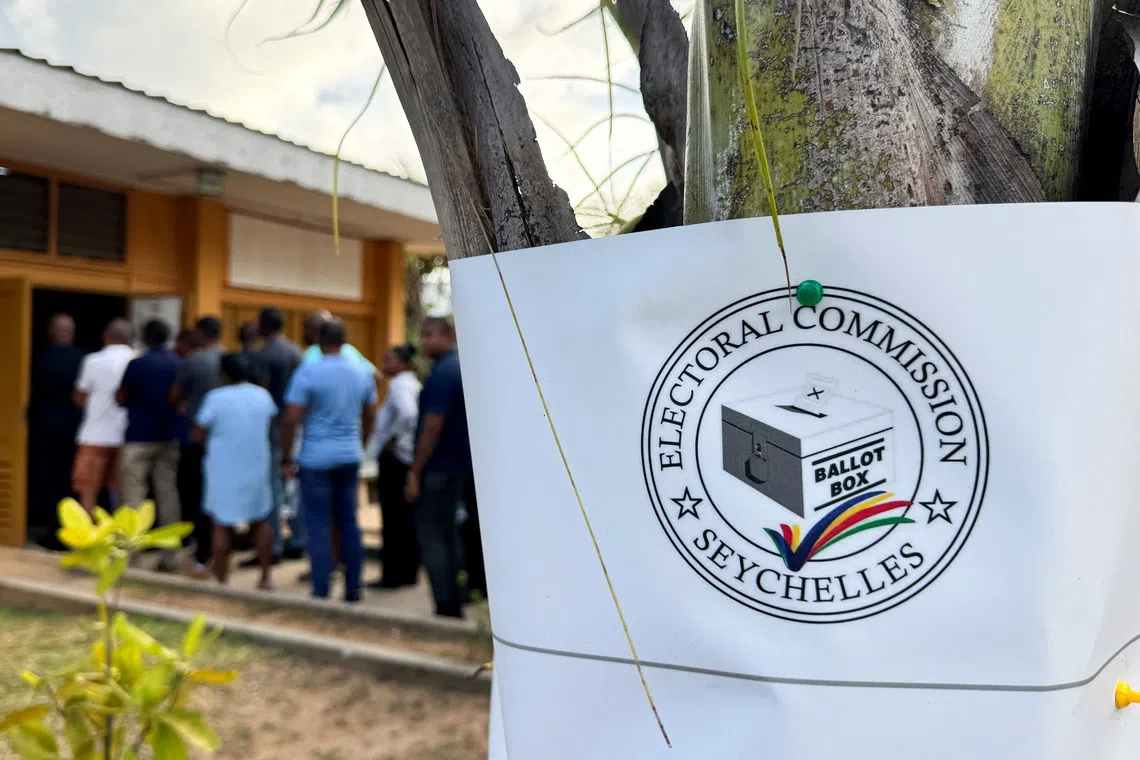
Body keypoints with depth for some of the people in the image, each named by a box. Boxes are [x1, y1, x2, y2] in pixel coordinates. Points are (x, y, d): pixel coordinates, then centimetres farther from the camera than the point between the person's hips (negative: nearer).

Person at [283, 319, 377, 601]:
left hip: (316, 459, -4)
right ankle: (353, 589, 17)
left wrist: (286, 459, -4)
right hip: (350, 457, 5)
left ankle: (321, 593, 5)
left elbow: (291, 420, -12)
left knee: (319, 526, 2)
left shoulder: (308, 373, -10)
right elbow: (368, 418, 14)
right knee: (348, 523, 12)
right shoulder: (363, 375, 6)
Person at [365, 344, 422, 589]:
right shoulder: (413, 383, 16)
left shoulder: (399, 384, -13)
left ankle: (392, 575, 3)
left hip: (395, 458, -9)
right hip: (409, 457, 9)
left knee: (393, 517, -3)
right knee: (406, 518, 12)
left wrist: (391, 439, -18)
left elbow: (408, 414, -29)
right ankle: (408, 572, 18)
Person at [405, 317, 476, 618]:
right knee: (448, 534, 15)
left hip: (436, 467, -9)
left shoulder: (442, 373, -17)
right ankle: (455, 605, 21)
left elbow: (432, 427, -21)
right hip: (458, 465, 9)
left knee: (431, 537, -2)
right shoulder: (462, 368, 12)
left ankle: (445, 608, 1)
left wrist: (415, 472, -16)